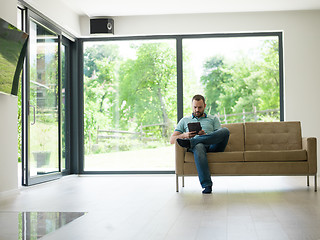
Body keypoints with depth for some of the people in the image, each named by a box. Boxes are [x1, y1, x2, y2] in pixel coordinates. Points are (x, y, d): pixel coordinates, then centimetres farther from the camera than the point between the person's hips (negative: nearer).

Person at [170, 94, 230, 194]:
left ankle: (190, 142, -40)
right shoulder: (184, 120, 27)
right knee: (198, 147, -41)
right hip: (197, 146, -1)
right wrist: (184, 135, -7)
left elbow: (220, 136, 10)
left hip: (213, 146, 1)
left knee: (225, 130, -30)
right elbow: (172, 140, 16)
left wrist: (205, 135, -10)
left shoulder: (213, 119, 27)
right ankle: (207, 185, -48)